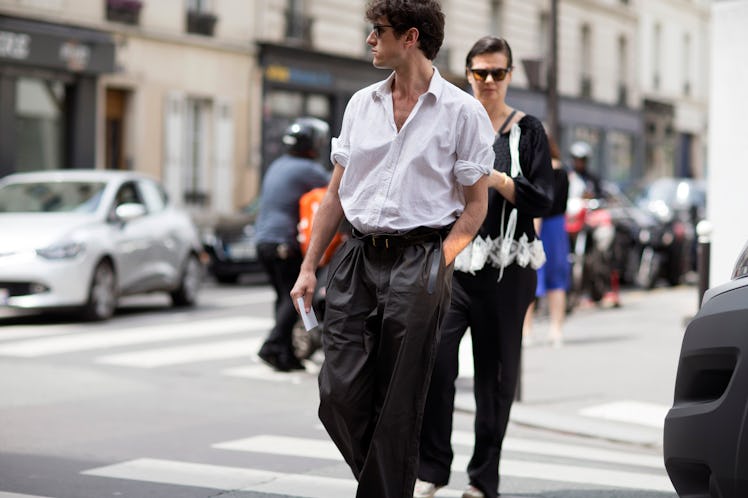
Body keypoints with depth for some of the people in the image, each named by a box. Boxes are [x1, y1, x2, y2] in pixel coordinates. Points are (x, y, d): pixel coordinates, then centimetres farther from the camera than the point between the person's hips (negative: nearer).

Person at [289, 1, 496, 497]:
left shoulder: (463, 111, -1)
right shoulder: (362, 104, 12)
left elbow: (476, 204, 0)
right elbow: (336, 193, 15)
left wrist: (436, 265, -12)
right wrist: (309, 266, 10)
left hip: (418, 258, -4)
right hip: (358, 256, 4)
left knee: (398, 404, 0)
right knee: (339, 392, -2)